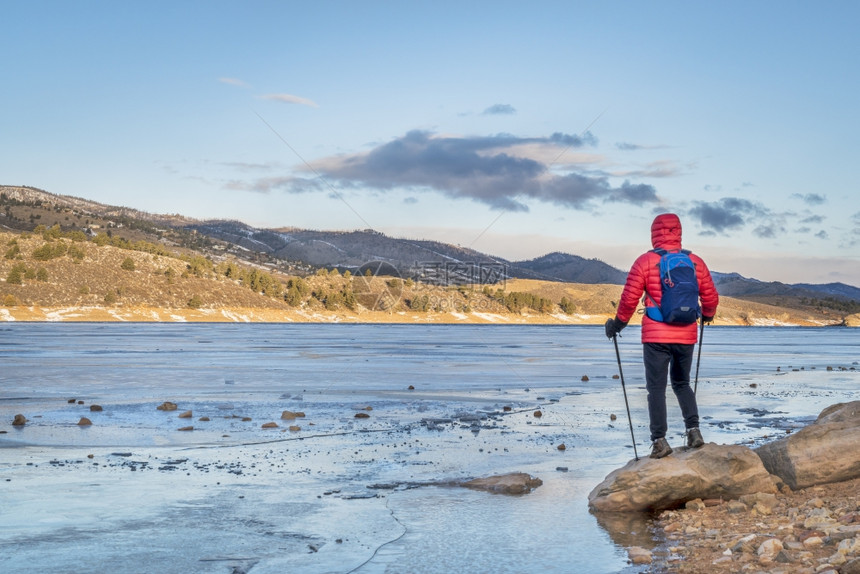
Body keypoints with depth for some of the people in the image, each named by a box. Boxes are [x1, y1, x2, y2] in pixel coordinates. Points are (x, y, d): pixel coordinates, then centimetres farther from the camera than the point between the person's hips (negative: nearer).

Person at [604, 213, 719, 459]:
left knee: (656, 388, 3)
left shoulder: (645, 261, -7)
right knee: (682, 383, 20)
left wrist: (617, 323, 8)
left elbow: (629, 298, -7)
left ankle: (659, 441, -1)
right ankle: (693, 430, 9)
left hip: (656, 337, -3)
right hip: (686, 336, 4)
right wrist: (708, 315, 31)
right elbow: (711, 298, 10)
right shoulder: (696, 262, 3)